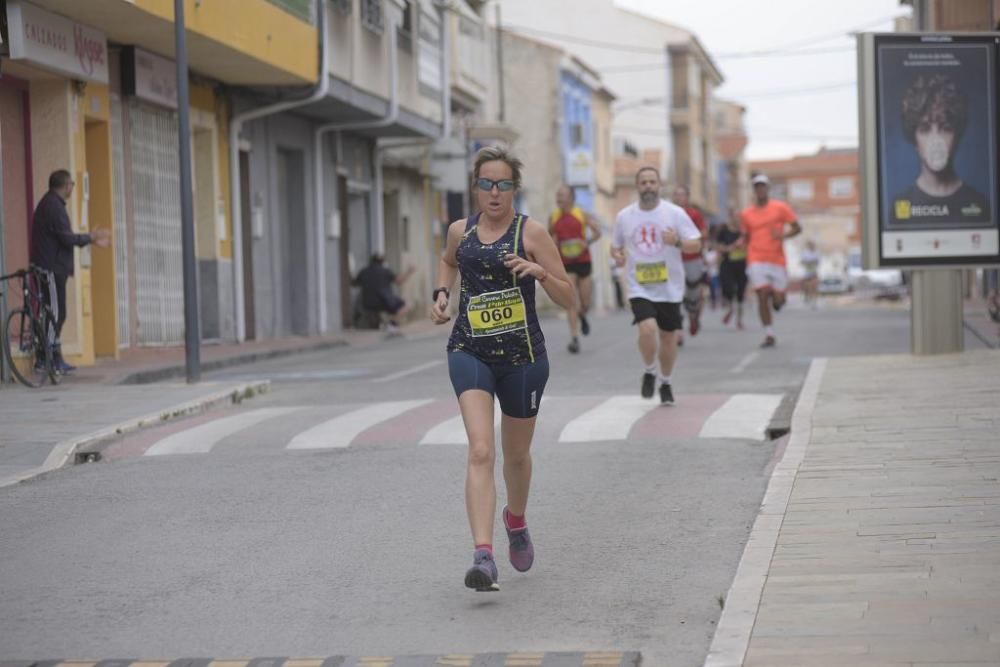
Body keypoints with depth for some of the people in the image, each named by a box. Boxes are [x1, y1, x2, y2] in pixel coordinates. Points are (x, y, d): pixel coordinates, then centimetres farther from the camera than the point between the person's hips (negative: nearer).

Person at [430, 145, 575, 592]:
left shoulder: (531, 232, -3)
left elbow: (569, 299, -4)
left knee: (516, 454, 17)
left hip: (522, 355, 0)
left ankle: (516, 521, 48)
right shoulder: (460, 231, 6)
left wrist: (538, 272, -21)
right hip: (470, 351, 1)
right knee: (480, 451, -17)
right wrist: (442, 293, 12)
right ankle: (483, 556, -26)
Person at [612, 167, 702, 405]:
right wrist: (617, 255, -6)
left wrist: (677, 242, -23)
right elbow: (615, 245, 17)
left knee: (669, 337, 8)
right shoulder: (624, 216, 3)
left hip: (669, 288, 1)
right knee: (647, 329, -23)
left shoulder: (675, 213, -3)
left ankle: (665, 383, 31)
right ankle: (649, 372, 4)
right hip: (640, 288, -1)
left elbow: (696, 244, -3)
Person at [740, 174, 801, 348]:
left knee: (778, 300, 1)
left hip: (777, 260, 0)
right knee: (762, 296, -12)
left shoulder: (780, 208, 2)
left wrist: (784, 235, -16)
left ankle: (776, 296, 40)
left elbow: (797, 228, 3)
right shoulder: (747, 214, 7)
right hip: (756, 260, 0)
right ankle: (769, 335, -6)